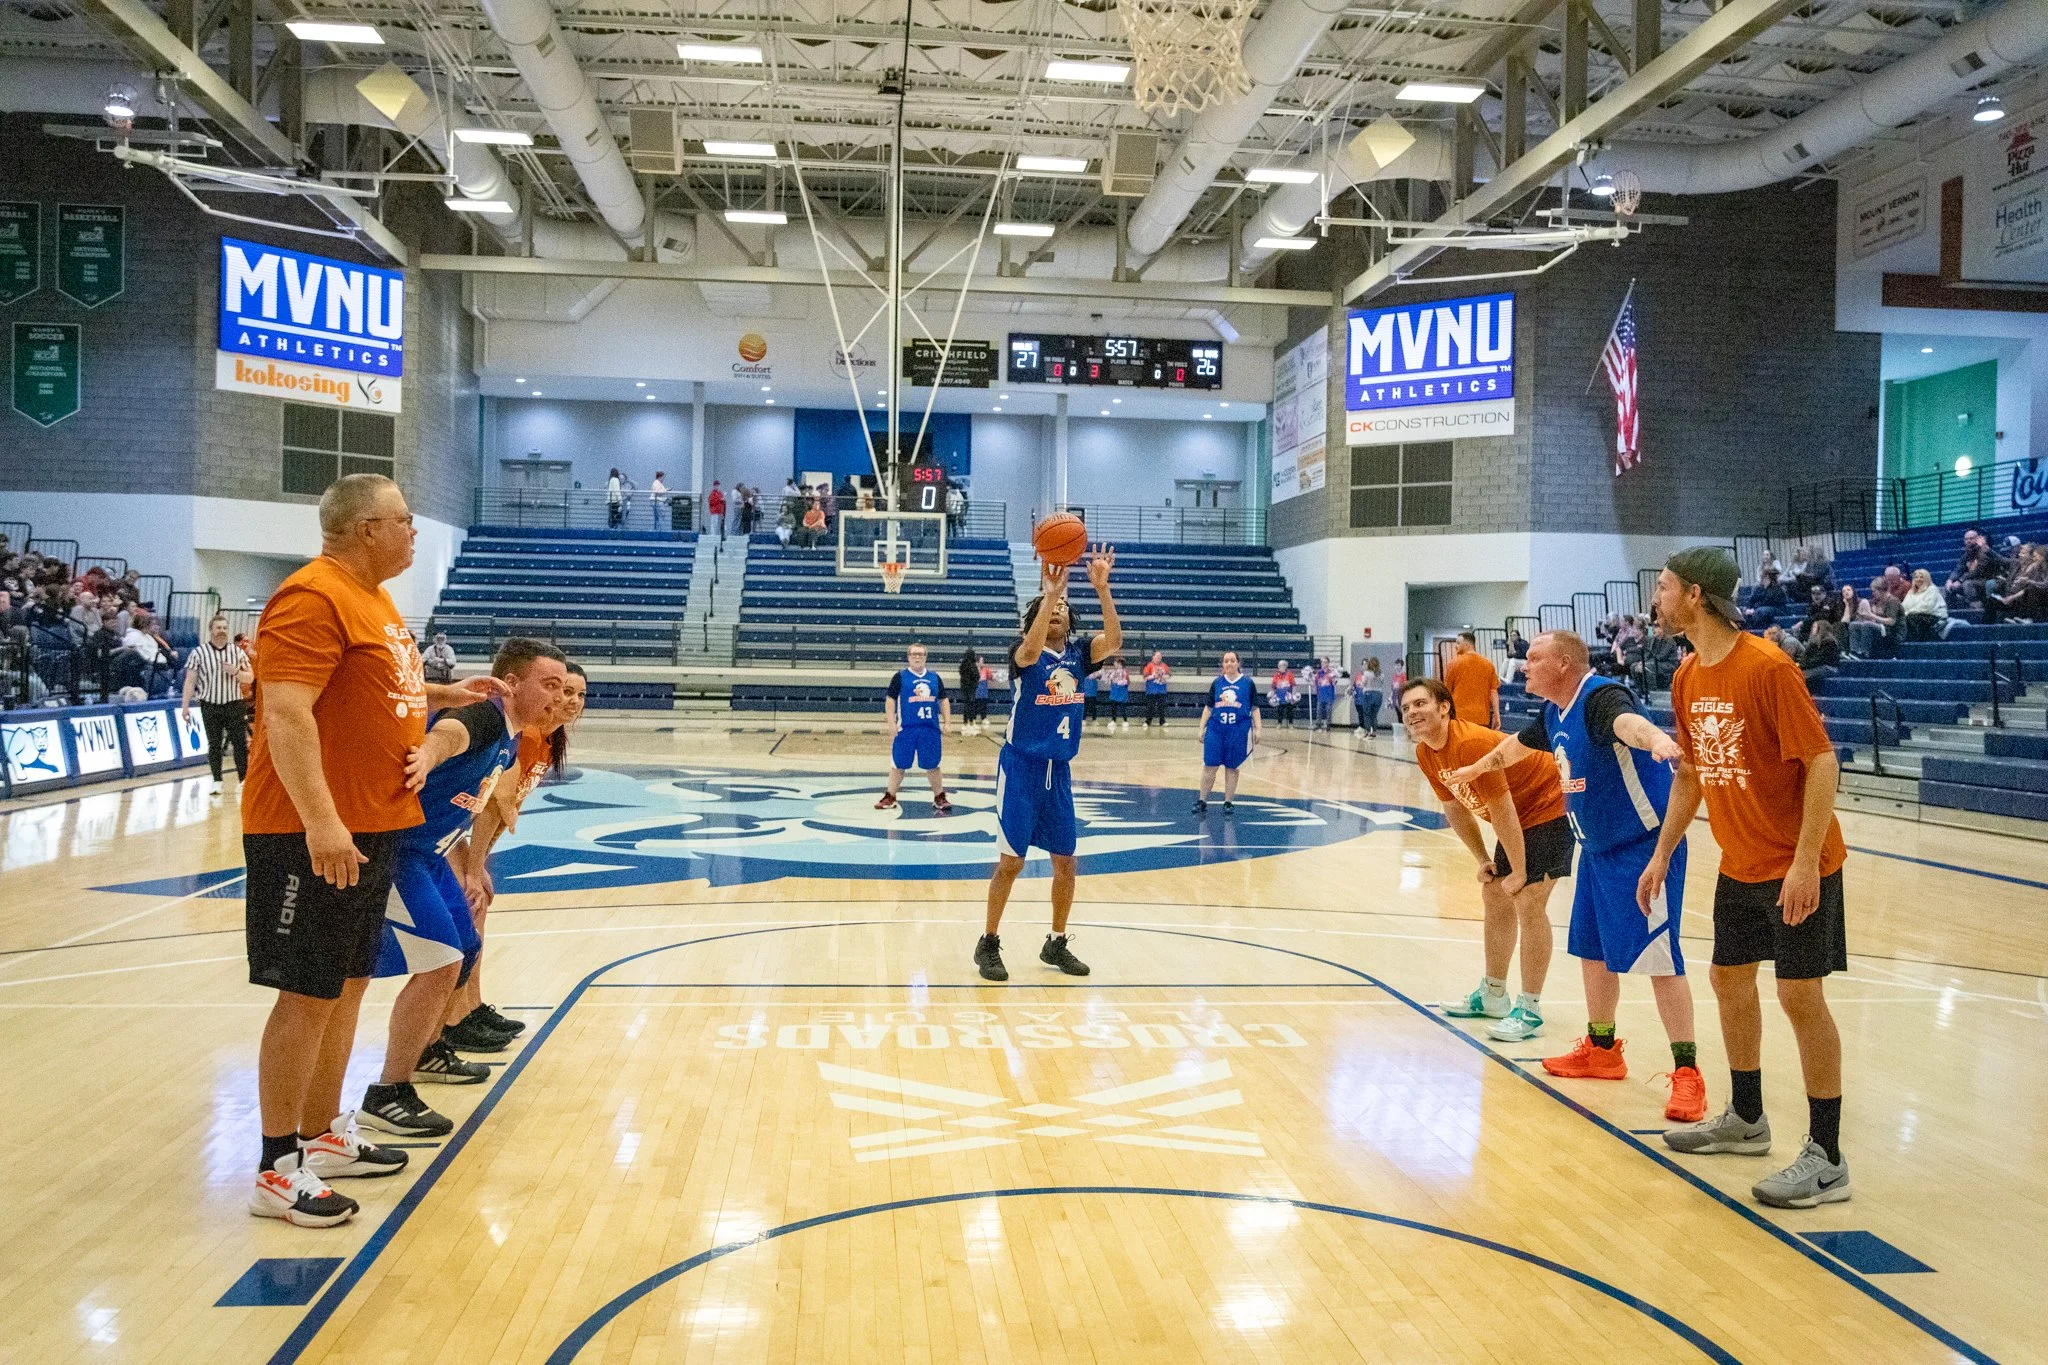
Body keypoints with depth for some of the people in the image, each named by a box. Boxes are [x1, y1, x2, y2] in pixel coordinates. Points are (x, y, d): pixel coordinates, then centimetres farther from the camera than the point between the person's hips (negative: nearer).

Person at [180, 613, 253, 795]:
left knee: (240, 743, -1)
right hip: (210, 705, -1)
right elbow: (190, 680, -2)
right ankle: (217, 781, 12)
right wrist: (185, 705, -7)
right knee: (214, 744, 4)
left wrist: (236, 672, -15)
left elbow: (250, 678, 6)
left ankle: (244, 779, 6)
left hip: (234, 704, 1)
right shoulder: (199, 652, -3)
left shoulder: (237, 651, 4)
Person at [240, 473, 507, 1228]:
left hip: (373, 828, 10)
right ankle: (278, 1170, 7)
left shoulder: (373, 599, 15)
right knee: (306, 995, -3)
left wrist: (449, 694, 23)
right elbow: (286, 713, -25)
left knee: (347, 987, 16)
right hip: (315, 835, -10)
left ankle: (322, 1135, 28)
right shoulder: (312, 598, -16)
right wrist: (321, 821, -31)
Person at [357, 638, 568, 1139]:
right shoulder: (484, 714, -20)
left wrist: (462, 873, 18)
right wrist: (430, 753, -67)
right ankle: (387, 1095, -4)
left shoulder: (511, 742, 10)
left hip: (429, 853, 11)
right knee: (440, 963, -15)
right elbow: (450, 731, -45)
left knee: (465, 949, 22)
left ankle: (429, 1051, 42)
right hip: (397, 849, -11)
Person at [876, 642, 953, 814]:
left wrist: (946, 723, 7)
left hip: (931, 729, 3)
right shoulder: (900, 676, 0)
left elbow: (943, 700, 15)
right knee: (899, 765, 5)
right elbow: (890, 699, -2)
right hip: (906, 729, -2)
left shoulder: (934, 677, 10)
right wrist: (891, 723, -10)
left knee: (932, 765, 9)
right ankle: (890, 797, 15)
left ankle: (939, 798, 19)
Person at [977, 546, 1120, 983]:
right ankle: (989, 944, 11)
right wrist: (1049, 592, -43)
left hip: (1059, 770, 5)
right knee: (1011, 860, -3)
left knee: (1065, 862, 8)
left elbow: (1114, 641, -16)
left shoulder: (1078, 653, 3)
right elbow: (1031, 650, -35)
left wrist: (1101, 588, -28)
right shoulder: (1025, 652, -10)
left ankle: (1056, 944, 23)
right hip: (1021, 766, -5)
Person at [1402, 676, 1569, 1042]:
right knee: (1494, 896, 13)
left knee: (1528, 902, -14)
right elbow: (1455, 808, 10)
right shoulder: (1426, 754, -3)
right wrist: (1483, 860, 8)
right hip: (1518, 817, 10)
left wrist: (1519, 872, -19)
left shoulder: (1472, 744, -31)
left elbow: (1502, 811, -27)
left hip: (1549, 809, -10)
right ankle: (1492, 996, 26)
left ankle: (1529, 1010, -6)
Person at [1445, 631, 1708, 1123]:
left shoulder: (1600, 696, -20)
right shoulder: (1553, 713, 9)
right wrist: (1476, 769, 46)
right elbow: (1517, 745, 30)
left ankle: (1687, 1073, -4)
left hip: (1642, 845, -10)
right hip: (1597, 847, 10)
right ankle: (1601, 1050, 34)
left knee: (1657, 954, -11)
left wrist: (1655, 738, -67)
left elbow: (1628, 720, -45)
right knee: (1592, 949, 17)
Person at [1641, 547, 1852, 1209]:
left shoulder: (1767, 668, -20)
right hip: (1739, 867, 8)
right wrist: (1662, 855, 14)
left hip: (1798, 867, -8)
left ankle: (1826, 1160, 4)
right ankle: (1745, 1120, 33)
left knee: (1800, 995, -6)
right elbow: (1690, 774, 15)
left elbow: (1822, 763, -21)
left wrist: (1804, 863, -26)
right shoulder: (1688, 677, 5)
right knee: (1730, 980, 15)